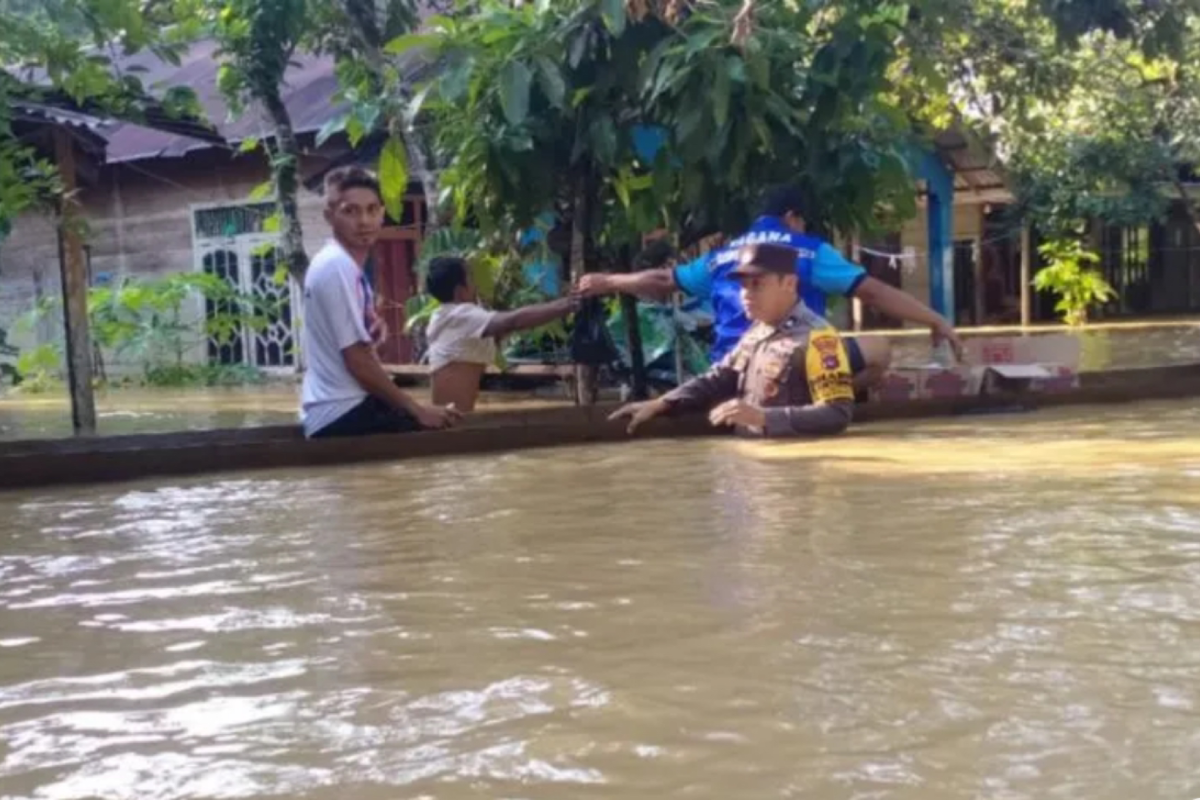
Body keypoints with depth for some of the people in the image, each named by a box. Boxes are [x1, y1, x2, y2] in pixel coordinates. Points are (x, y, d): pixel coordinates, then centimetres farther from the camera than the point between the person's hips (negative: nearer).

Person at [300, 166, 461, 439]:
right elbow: (358, 361, -19)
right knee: (439, 431, -16)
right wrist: (417, 410, -14)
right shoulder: (338, 267, -17)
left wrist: (372, 330, 1)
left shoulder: (338, 264, 13)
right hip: (343, 413, -10)